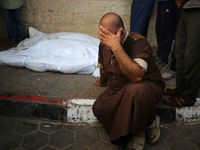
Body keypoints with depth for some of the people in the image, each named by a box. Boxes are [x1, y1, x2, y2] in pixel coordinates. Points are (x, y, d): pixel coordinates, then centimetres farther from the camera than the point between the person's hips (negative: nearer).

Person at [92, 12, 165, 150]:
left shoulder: (138, 42, -25)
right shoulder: (103, 44, -2)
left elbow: (136, 77, -41)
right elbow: (103, 67, 20)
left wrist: (116, 47, -43)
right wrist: (103, 83, 37)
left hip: (148, 86, -7)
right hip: (119, 90, 7)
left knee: (135, 90, -41)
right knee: (99, 108, -15)